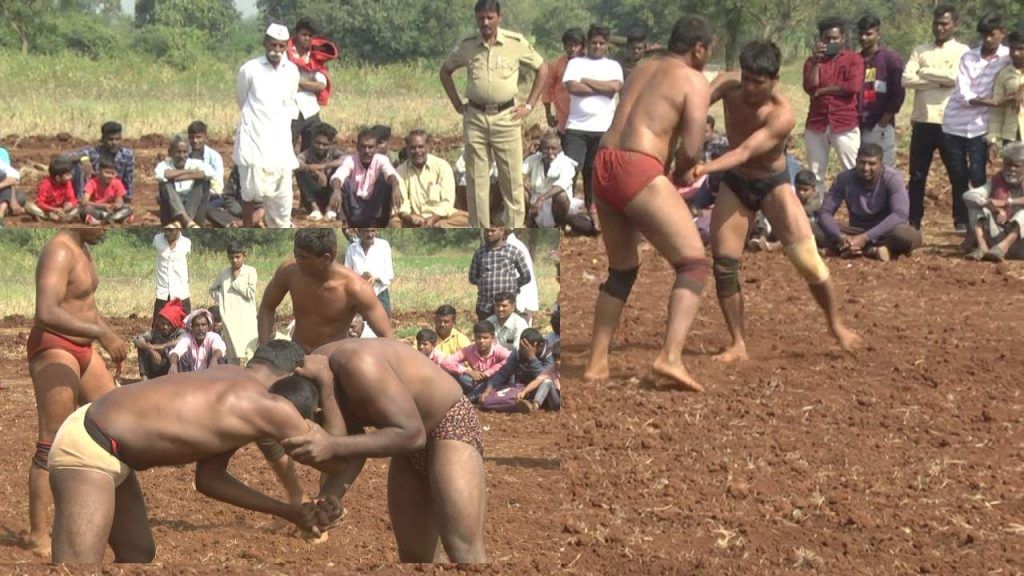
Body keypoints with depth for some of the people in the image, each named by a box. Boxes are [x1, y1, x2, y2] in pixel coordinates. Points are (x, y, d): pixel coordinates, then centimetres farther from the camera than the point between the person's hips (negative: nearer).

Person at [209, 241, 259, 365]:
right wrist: (219, 301, 10)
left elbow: (250, 293, -8)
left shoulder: (250, 271, 2)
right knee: (233, 357, 0)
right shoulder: (223, 273, 14)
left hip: (247, 319, -3)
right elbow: (212, 289, 28)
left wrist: (237, 279, -2)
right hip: (230, 321, 3)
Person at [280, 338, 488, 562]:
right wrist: (326, 500, -18)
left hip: (451, 427, -9)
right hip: (414, 447, 9)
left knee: (463, 551, -20)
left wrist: (334, 446, -38)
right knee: (413, 555, 11)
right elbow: (355, 444, -1)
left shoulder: (357, 365, -32)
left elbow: (412, 435, -31)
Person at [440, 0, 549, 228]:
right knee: (476, 180, 4)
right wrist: (457, 104, 10)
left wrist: (529, 105, 2)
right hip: (474, 118, 2)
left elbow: (542, 69, 7)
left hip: (506, 117, -2)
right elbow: (445, 71, 18)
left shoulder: (516, 43, -2)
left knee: (512, 178, 0)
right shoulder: (466, 46, 3)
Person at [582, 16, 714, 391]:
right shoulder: (695, 81, 2)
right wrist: (679, 176, 13)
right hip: (639, 172, -7)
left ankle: (596, 364, 19)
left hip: (604, 167, 7)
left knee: (622, 269, 22)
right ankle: (671, 357, -18)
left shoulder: (642, 69, 23)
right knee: (694, 263, 0)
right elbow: (691, 151, -6)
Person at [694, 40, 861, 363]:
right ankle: (738, 345, 6)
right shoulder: (728, 86, -16)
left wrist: (703, 169, -55)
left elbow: (745, 151, -39)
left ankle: (836, 325, 10)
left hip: (773, 183, -4)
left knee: (806, 257, -12)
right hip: (734, 182, 4)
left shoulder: (781, 116, -29)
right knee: (724, 264, -5)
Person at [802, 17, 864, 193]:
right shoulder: (812, 61, 11)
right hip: (817, 123, 3)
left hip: (845, 124, -3)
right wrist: (816, 60, -13)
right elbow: (810, 87, -5)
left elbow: (854, 86, -12)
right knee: (816, 174, 5)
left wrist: (822, 90, -6)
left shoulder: (854, 58, 3)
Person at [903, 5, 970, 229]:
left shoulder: (962, 51, 2)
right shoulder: (920, 51, 11)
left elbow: (955, 77, -16)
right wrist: (940, 81, -10)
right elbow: (906, 79, -4)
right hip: (922, 121, 3)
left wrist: (924, 72, -5)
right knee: (917, 176, 6)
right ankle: (914, 222, 13)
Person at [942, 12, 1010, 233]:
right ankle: (960, 220, 15)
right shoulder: (968, 57, 4)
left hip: (980, 126, -2)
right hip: (954, 124, 2)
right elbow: (964, 94, -5)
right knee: (958, 177, 6)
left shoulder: (1008, 57, 1)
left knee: (978, 177, -6)